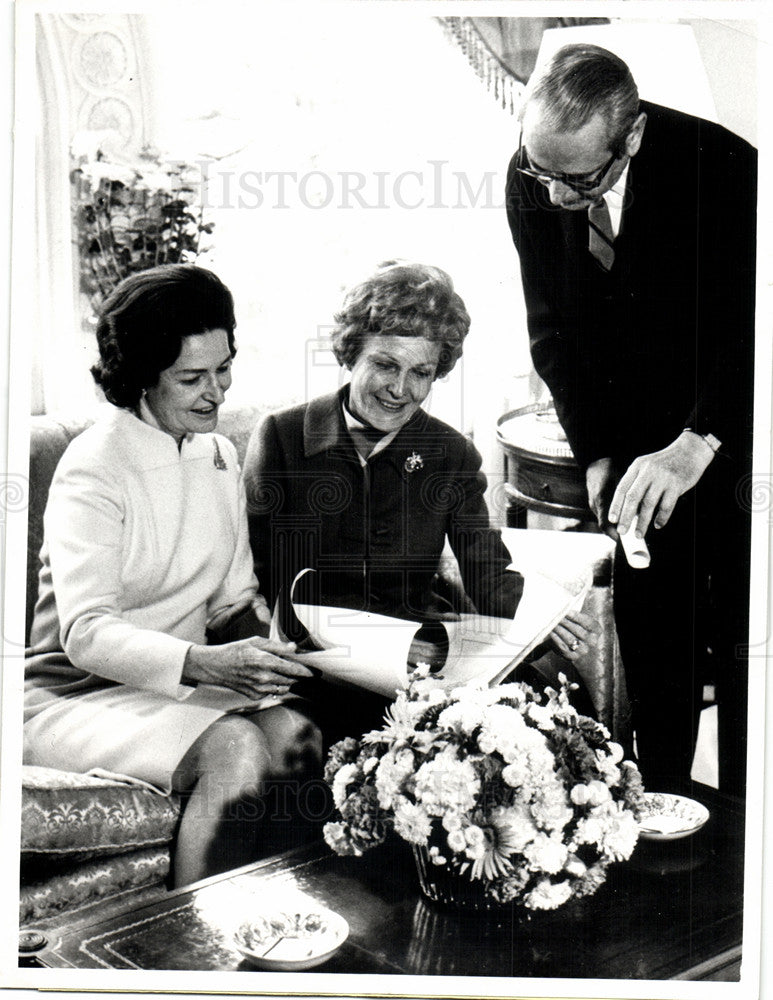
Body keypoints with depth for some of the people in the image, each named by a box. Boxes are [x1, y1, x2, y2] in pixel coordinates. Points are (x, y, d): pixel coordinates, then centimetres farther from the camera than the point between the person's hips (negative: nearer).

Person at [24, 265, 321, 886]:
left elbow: (235, 597, 15)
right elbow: (85, 633, -23)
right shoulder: (94, 468, -15)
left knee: (296, 736, -22)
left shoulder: (220, 455, 10)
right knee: (233, 752, -31)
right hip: (73, 693, -6)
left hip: (183, 683, 6)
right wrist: (210, 663, -37)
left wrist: (266, 634, -9)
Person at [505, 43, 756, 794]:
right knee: (648, 641, 9)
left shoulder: (723, 172, -23)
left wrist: (697, 445, -36)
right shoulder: (531, 181, -10)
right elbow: (552, 330, -3)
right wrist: (597, 456, -12)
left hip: (734, 443, -3)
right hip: (638, 446, 4)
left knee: (740, 646, 2)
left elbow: (749, 331, -23)